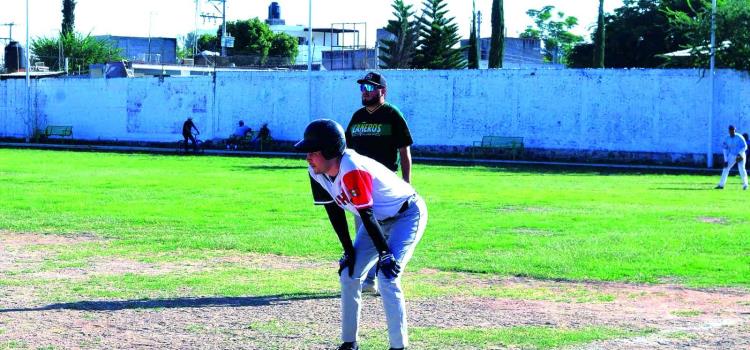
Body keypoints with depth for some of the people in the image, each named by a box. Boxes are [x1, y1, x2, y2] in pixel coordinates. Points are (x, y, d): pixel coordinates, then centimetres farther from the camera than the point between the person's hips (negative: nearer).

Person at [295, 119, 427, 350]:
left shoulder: (352, 170, -35)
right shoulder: (317, 172, -11)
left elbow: (366, 215, -30)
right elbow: (334, 211, -2)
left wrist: (385, 254, -24)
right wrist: (349, 251, -2)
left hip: (408, 215, -9)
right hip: (380, 220, 9)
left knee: (387, 278, -20)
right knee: (348, 275, 4)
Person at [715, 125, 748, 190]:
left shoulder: (739, 137, -13)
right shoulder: (727, 139, -2)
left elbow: (745, 146, -12)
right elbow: (725, 150, 2)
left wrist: (739, 154, -24)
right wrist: (726, 160, -4)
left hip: (740, 156, -4)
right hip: (732, 156, 4)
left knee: (742, 169, -12)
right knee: (726, 169, -3)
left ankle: (745, 185, 8)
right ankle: (721, 185, -1)